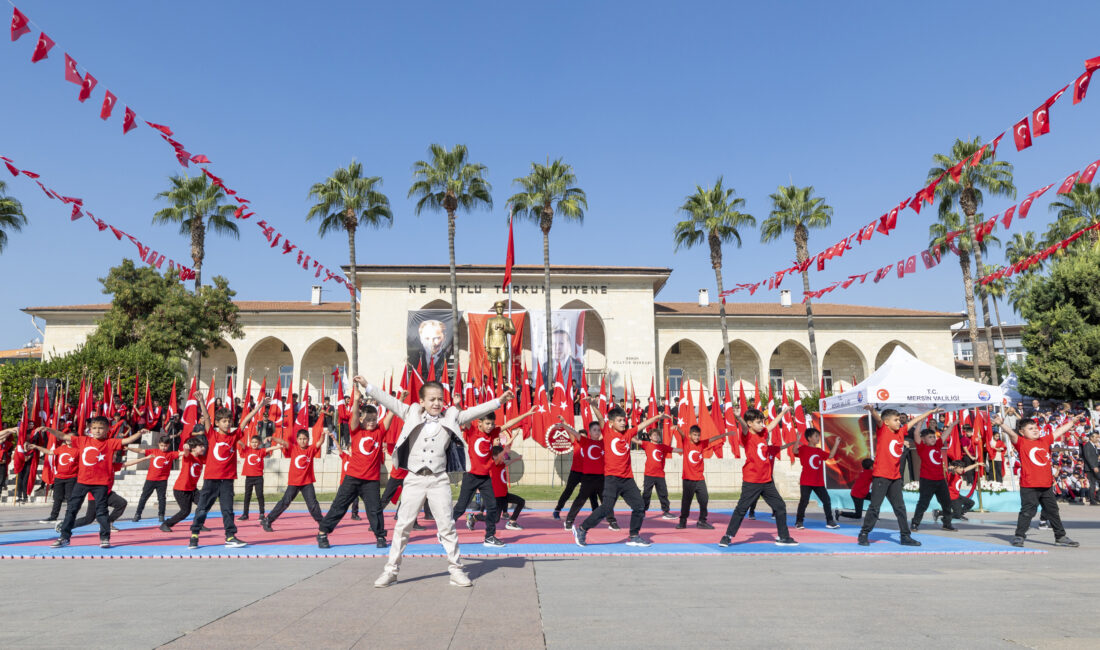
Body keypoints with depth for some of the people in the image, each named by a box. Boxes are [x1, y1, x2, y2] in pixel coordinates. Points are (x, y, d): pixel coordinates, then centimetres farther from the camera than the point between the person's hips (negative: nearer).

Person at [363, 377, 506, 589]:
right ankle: (391, 570, 17)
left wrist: (499, 401, -4)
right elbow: (389, 401, 2)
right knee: (402, 525, 6)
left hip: (439, 480, 0)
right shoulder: (412, 414, 3)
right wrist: (367, 387, -2)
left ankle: (456, 569, 14)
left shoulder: (451, 417, 4)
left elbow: (474, 412, 2)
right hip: (414, 478, 0)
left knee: (447, 526, 4)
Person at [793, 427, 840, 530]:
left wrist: (836, 444, 15)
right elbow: (795, 451, -24)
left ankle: (830, 521, 17)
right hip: (806, 482, -6)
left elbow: (830, 456, 17)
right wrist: (798, 440, -38)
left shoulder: (819, 451, 13)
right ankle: (799, 522, 7)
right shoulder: (803, 448, -7)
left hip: (819, 482, 6)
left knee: (827, 500, 6)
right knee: (804, 501, -4)